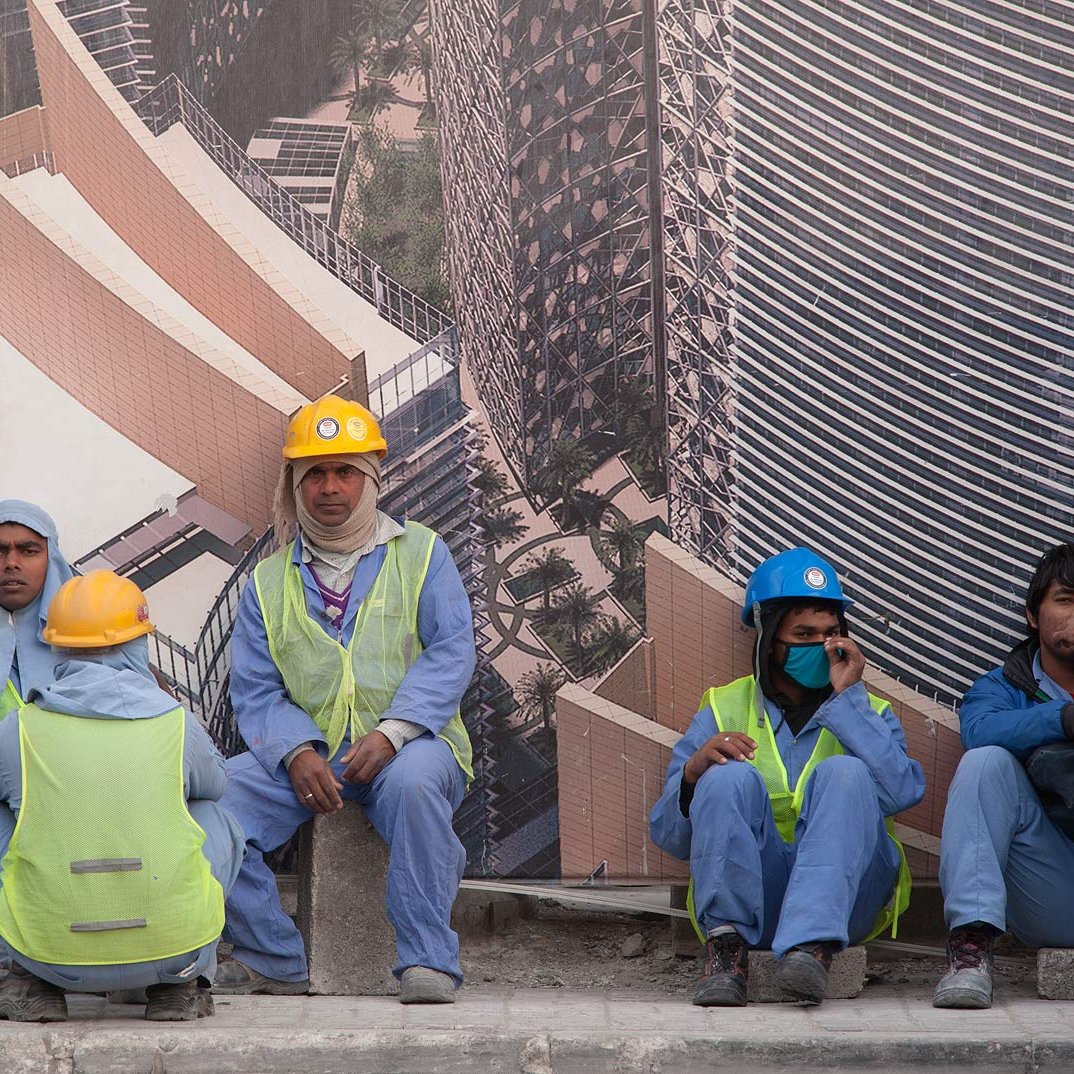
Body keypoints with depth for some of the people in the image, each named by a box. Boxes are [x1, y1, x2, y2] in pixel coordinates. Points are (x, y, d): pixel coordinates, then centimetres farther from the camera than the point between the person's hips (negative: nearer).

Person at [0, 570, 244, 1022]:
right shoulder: (178, 725, -1)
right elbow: (213, 782, 21)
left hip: (50, 951, 0)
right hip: (172, 944, 0)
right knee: (216, 817, 25)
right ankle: (180, 985, 18)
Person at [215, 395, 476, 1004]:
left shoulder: (420, 553, 10)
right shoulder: (269, 583, 16)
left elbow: (451, 653, -3)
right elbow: (256, 690, 7)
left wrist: (392, 732, -19)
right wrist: (298, 752, -15)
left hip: (409, 744, -3)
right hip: (304, 753, 3)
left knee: (413, 783, -38)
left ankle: (428, 960, -30)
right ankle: (275, 962, -10)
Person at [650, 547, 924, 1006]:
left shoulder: (866, 713, 18)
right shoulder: (724, 711, 17)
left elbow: (901, 792, -7)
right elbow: (668, 835, 7)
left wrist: (846, 698, -5)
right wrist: (693, 774, -13)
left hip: (846, 897, 0)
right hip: (749, 899, 0)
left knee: (844, 772, -24)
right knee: (731, 775, -22)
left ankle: (813, 946, -40)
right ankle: (727, 946, -28)